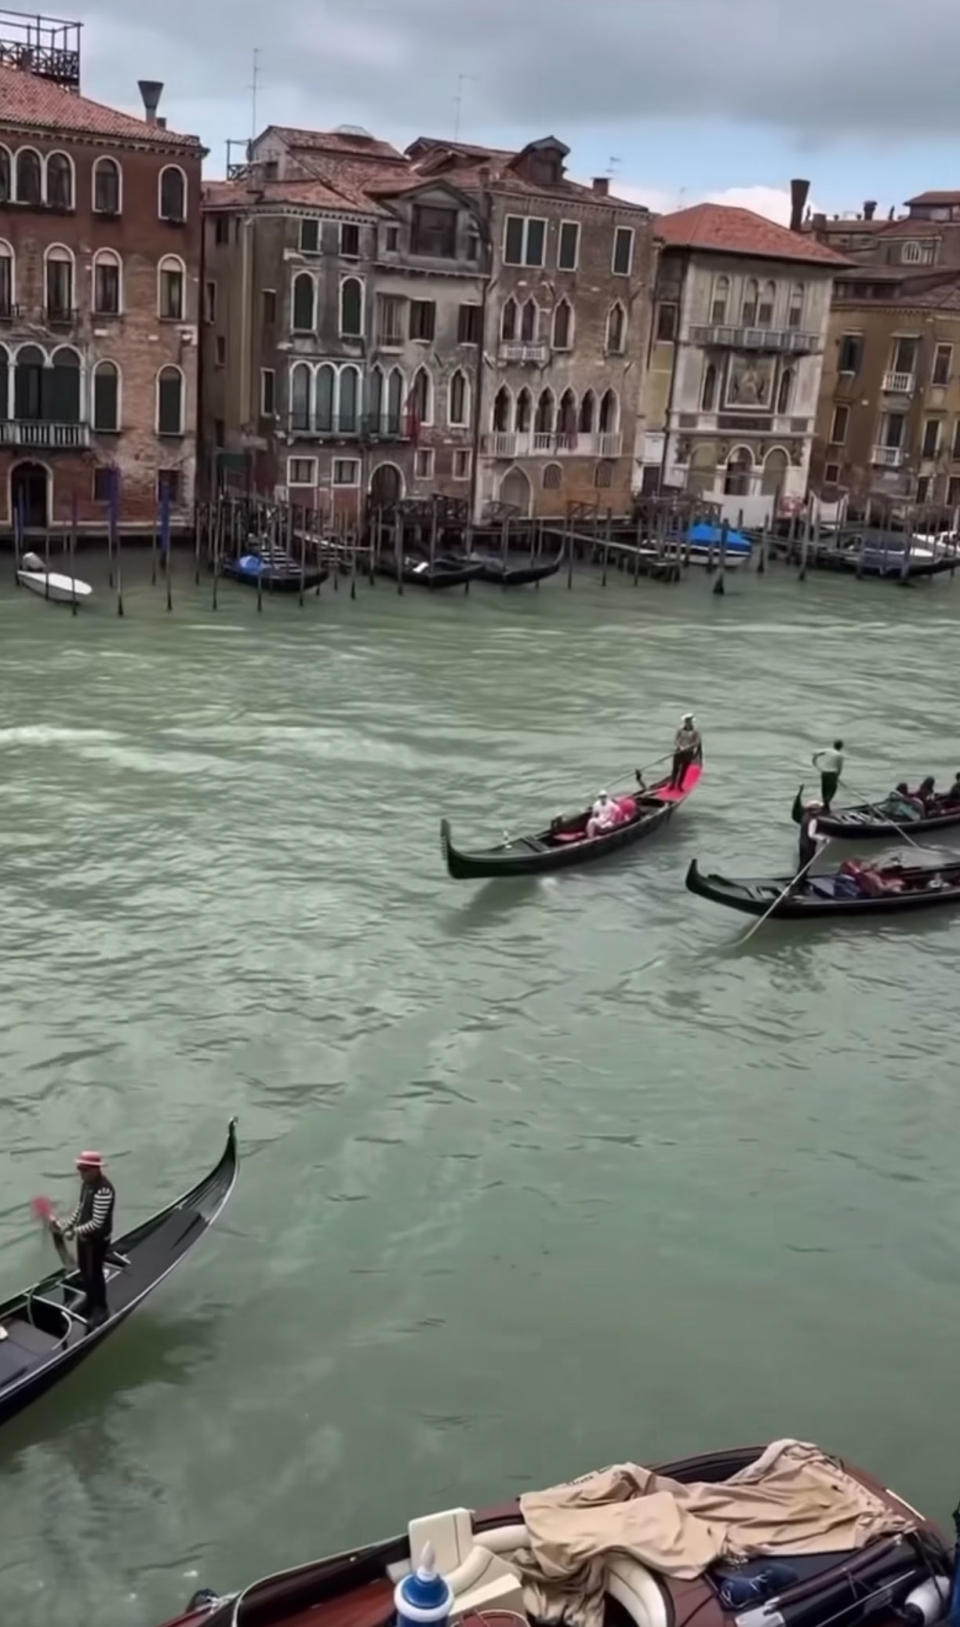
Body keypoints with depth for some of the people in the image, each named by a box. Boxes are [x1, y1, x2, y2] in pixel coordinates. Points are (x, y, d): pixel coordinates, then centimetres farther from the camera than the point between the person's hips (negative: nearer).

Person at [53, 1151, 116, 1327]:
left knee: (94, 1273, 6)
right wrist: (66, 1225, -2)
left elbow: (97, 1223, -30)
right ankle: (89, 1300, 43)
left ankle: (100, 1309, 25)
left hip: (98, 1239, -8)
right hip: (84, 1235, 8)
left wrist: (74, 1231, -25)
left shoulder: (103, 1190, -32)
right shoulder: (86, 1183, -3)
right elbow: (80, 1208, 8)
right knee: (84, 1270, 22)